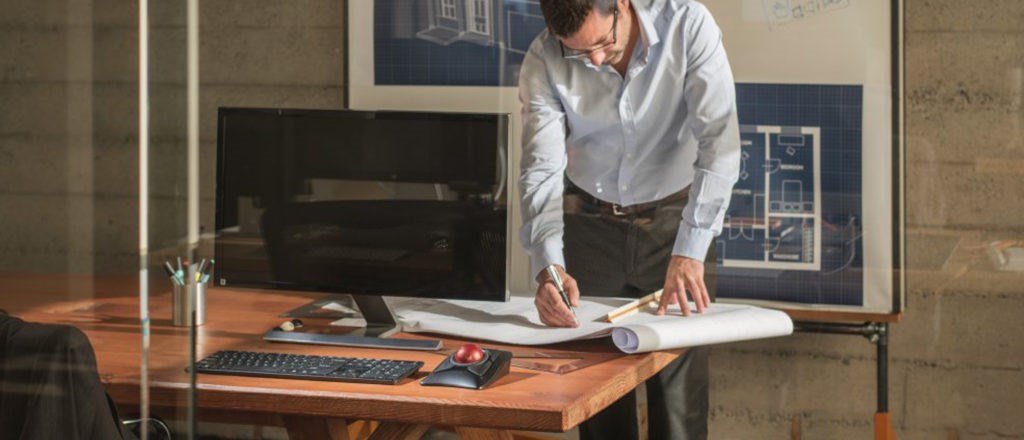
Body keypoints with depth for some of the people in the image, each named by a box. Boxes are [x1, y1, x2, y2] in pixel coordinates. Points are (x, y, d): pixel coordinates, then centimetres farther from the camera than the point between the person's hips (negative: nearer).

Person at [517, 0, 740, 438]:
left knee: (679, 381, -4)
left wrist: (690, 252, -37)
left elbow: (720, 142, -28)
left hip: (674, 219, -1)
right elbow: (541, 169, -21)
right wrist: (547, 265, -38)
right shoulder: (544, 61, -18)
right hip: (591, 222, 1)